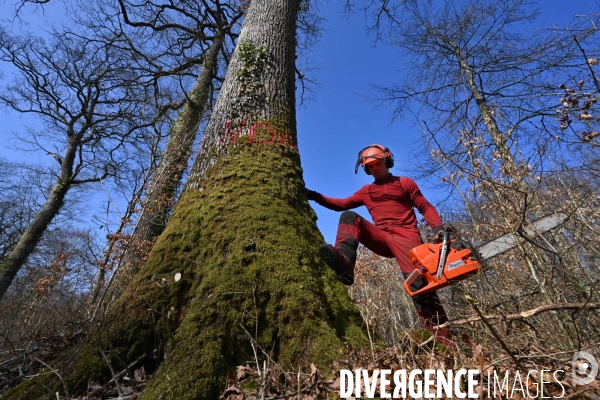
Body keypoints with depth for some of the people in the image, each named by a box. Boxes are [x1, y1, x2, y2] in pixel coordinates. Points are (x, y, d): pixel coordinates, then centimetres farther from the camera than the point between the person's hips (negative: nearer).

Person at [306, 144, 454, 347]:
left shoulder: (405, 183, 15)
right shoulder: (366, 191, 23)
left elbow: (426, 207, 8)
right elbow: (342, 204, 15)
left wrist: (438, 228, -11)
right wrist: (317, 197, 3)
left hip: (404, 235, -3)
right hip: (382, 238, 3)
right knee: (350, 217, -17)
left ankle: (445, 342, -19)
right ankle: (344, 263, -41)